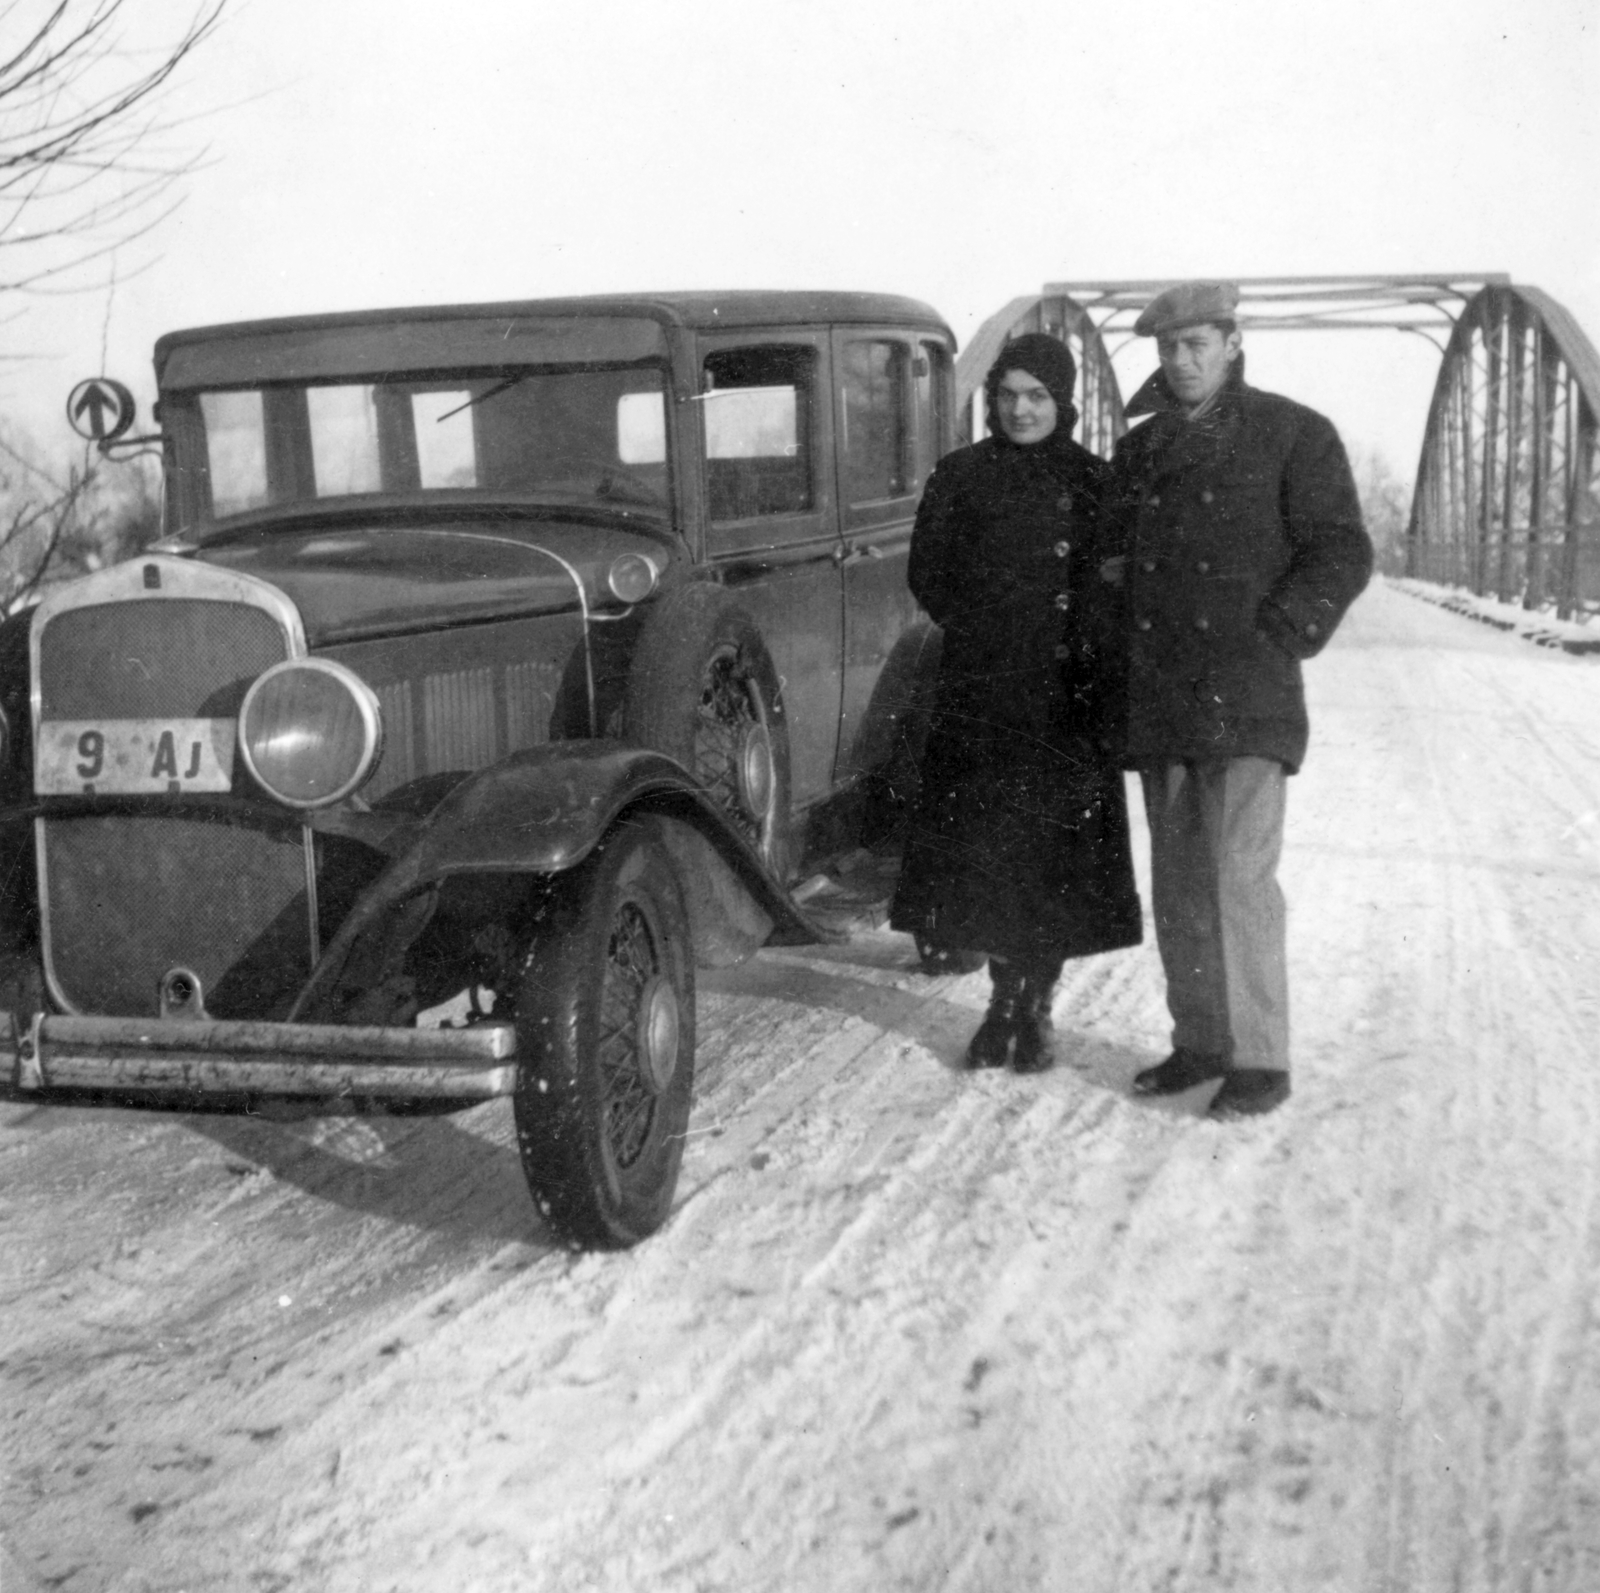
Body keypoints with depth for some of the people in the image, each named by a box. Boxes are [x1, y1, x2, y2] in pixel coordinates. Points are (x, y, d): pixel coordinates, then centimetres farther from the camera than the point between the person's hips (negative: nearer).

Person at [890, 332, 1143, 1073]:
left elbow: (1117, 583, 4)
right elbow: (927, 573, 7)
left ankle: (1034, 1006, 11)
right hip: (978, 690, 1)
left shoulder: (1093, 481, 6)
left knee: (1059, 849, 0)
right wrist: (986, 626, -2)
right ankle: (1006, 1000, 11)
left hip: (1068, 697, 0)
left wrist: (1075, 639, -9)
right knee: (980, 845, -2)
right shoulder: (960, 476, 7)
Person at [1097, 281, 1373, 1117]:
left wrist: (1278, 636, -12)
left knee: (1238, 877, -11)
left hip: (1247, 702, -6)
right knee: (1177, 884, 9)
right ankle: (1198, 1042, 19)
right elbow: (1112, 559, 24)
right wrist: (1125, 653, 11)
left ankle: (1259, 1060, -3)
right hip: (1158, 701, 6)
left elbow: (1342, 554, -3)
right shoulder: (1137, 451, 16)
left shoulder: (1293, 436, -1)